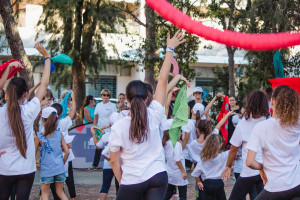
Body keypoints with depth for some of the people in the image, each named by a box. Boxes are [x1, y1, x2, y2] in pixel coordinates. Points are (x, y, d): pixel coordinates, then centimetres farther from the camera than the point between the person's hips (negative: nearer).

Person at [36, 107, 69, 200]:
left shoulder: (39, 136, -6)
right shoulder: (59, 134, 1)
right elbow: (67, 151, 1)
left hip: (46, 169, -3)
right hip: (59, 168, 3)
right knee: (60, 192, 16)